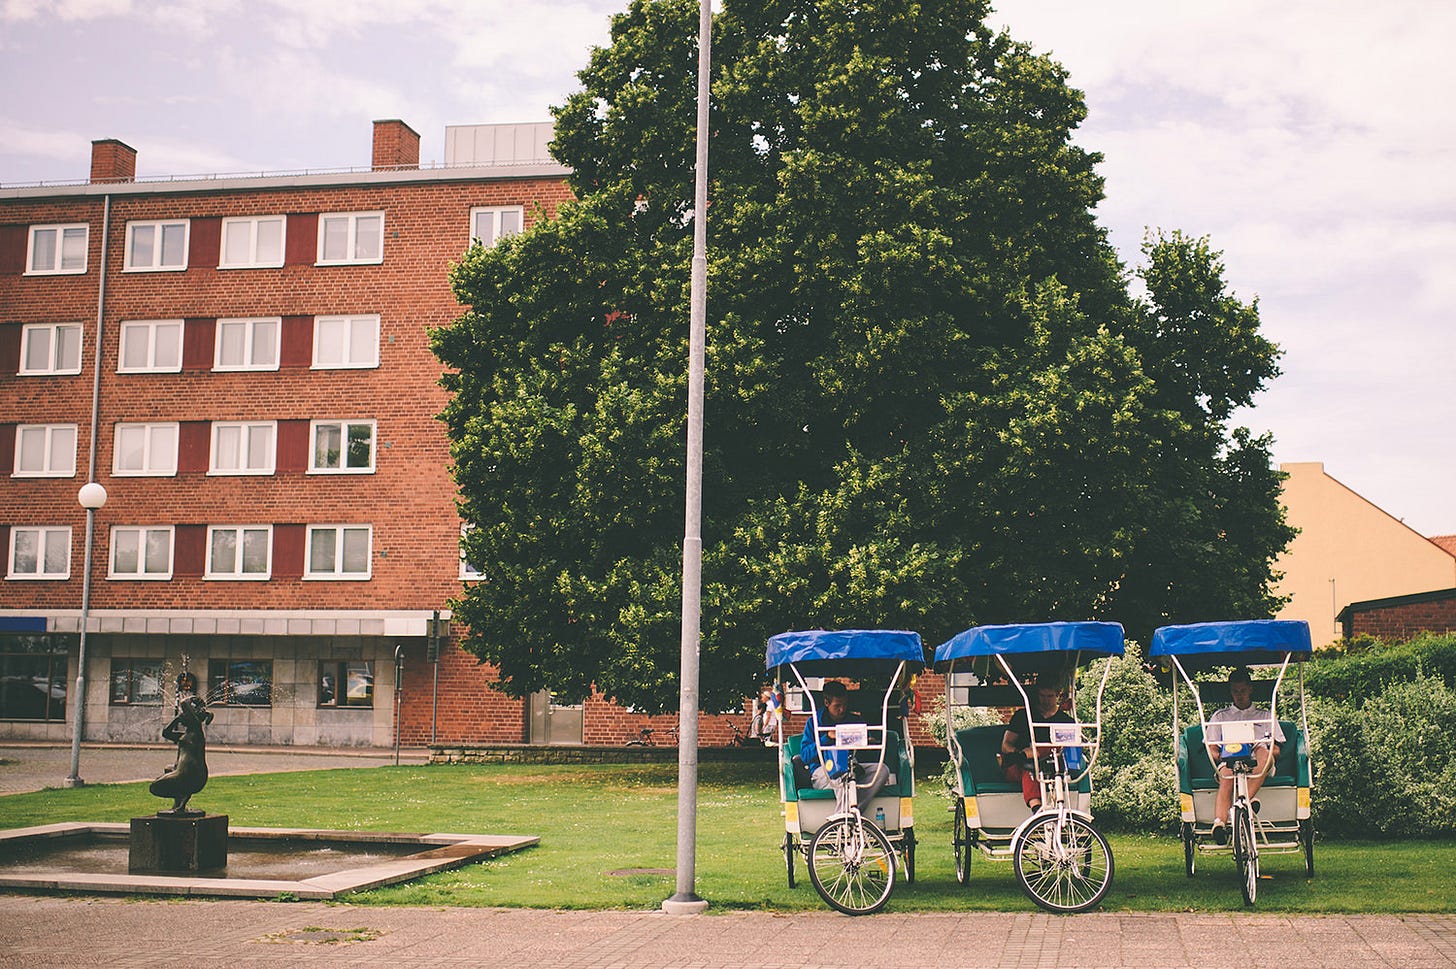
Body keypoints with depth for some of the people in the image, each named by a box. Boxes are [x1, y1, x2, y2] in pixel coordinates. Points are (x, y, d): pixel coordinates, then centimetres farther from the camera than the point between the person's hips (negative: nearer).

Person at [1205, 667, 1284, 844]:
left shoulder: (1265, 716, 29)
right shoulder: (1220, 716, 28)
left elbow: (1276, 750, 18)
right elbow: (1212, 749, 17)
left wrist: (1270, 752, -7)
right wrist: (1221, 757, -7)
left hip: (1258, 768, 0)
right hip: (1228, 762, 0)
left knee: (1264, 752, -37)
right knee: (1227, 778, -37)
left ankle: (1246, 798, -50)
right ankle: (1219, 823, -58)